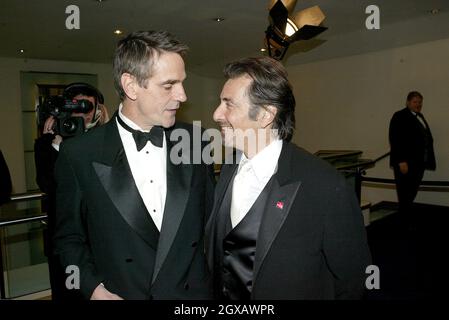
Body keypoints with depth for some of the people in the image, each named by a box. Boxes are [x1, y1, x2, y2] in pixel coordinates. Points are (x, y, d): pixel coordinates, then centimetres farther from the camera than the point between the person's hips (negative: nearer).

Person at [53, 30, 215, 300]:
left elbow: (210, 217, 2)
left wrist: (218, 282, -5)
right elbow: (70, 237, -1)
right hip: (120, 292, -1)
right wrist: (93, 287, -14)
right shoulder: (79, 155, -12)